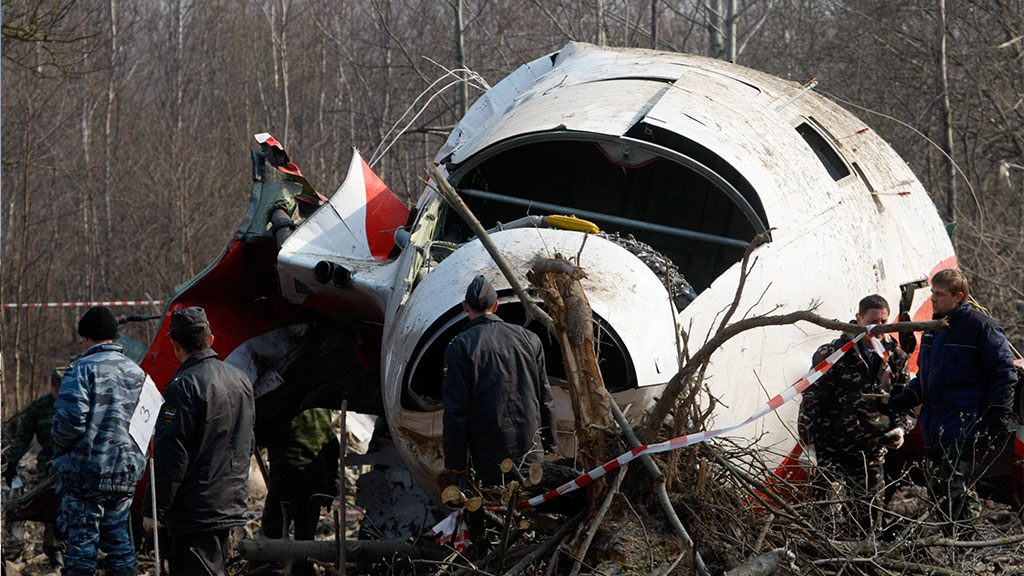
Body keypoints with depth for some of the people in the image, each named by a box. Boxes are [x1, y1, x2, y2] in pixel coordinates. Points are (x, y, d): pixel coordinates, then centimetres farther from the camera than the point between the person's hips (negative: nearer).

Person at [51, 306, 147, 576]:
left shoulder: (83, 369, -11)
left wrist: (60, 451, -1)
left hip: (87, 471, -6)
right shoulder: (136, 372, 12)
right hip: (127, 473, 6)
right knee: (118, 538, 14)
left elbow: (69, 420, -18)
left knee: (80, 541, -2)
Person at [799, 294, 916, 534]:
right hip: (833, 450, -4)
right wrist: (808, 440, -11)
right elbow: (812, 399, -5)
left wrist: (900, 428, -3)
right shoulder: (833, 353, -6)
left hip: (872, 452, 4)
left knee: (865, 518, 8)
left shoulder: (895, 358, 8)